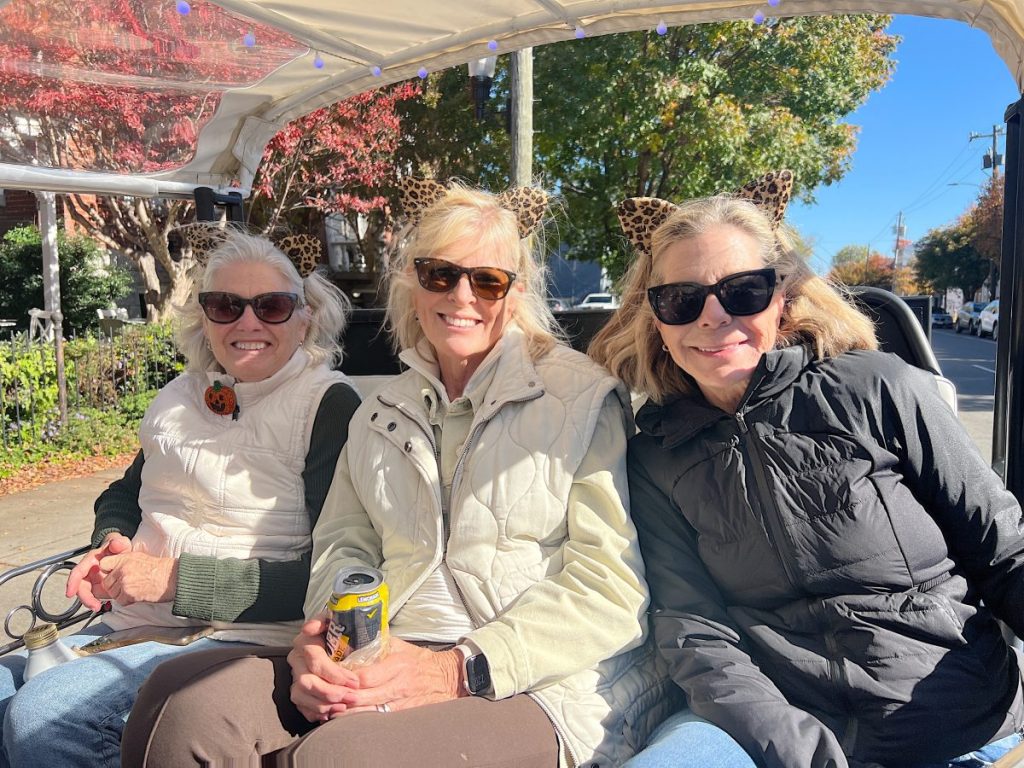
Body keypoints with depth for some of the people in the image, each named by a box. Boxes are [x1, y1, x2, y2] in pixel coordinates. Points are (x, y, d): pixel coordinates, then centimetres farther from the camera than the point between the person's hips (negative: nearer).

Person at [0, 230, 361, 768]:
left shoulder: (329, 405, -11)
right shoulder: (182, 396, 10)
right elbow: (123, 495, 25)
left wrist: (177, 578, -18)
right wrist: (111, 542, 1)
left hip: (245, 639, -7)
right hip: (133, 625, 7)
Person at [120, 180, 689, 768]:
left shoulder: (583, 396, -1)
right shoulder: (381, 414, 18)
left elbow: (609, 585, -8)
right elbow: (345, 544, 15)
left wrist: (462, 670, -17)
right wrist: (320, 637, -8)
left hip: (551, 682, -4)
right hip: (390, 665, 5)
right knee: (186, 699, -20)